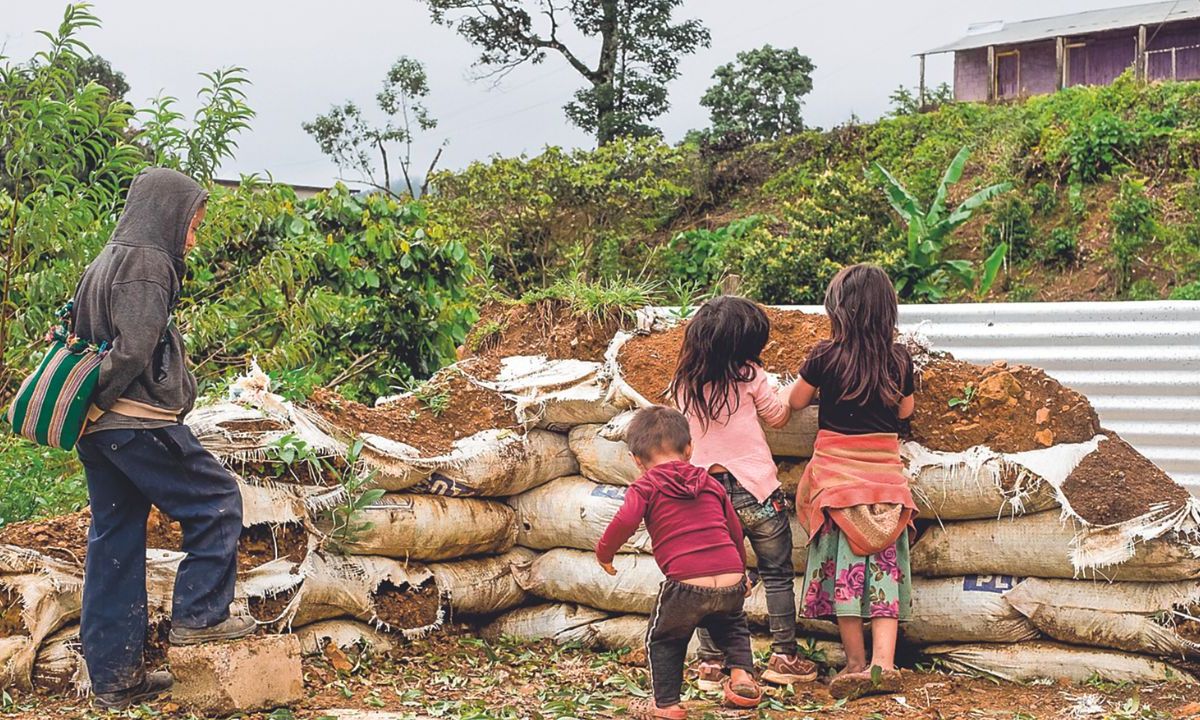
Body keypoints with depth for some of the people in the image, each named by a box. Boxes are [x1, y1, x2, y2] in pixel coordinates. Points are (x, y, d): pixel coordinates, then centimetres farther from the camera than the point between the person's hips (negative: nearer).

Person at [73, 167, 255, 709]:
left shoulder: (107, 261, 18)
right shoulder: (147, 263, -12)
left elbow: (87, 339, 17)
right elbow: (133, 351, -20)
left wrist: (89, 409, 12)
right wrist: (95, 400, -9)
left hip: (98, 432, 10)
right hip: (139, 423, -10)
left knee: (115, 543, 11)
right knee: (217, 501, 5)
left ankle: (114, 675, 16)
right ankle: (198, 616, 7)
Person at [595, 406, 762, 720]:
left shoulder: (646, 486, 5)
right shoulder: (710, 483, 20)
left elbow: (625, 521, -12)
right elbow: (735, 531, 26)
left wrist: (604, 552, 6)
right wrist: (741, 571, 40)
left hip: (686, 583, -4)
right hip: (731, 582, 5)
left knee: (663, 639, 21)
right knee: (731, 625, 35)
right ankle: (741, 673, 17)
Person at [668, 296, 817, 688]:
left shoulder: (684, 384, 3)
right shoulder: (748, 376, -10)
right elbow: (778, 416, 5)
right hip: (756, 489, -4)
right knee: (777, 575, 10)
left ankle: (711, 664, 12)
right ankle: (784, 657, 14)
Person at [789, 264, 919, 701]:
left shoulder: (825, 357, -9)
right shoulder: (899, 359, -1)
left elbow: (795, 402, 6)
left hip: (836, 468, -2)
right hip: (885, 467, 2)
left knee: (844, 564, 5)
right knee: (884, 565, 5)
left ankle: (856, 662, 7)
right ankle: (883, 664, -4)